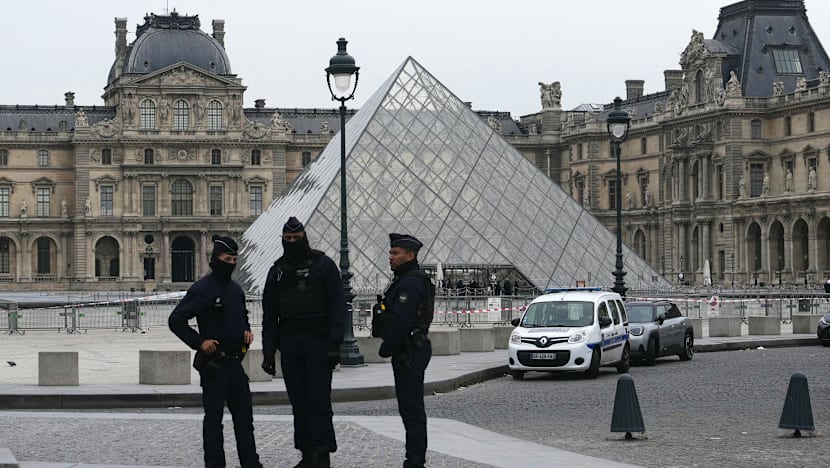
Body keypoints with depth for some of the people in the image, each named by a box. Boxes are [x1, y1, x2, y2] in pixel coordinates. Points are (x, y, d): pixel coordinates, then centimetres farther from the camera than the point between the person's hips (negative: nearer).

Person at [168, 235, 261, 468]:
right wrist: (199, 342, -17)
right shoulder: (202, 288, -10)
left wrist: (247, 330, 10)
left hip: (235, 362, 7)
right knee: (214, 417, 0)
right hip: (213, 363, -7)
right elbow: (175, 320, -12)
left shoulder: (235, 289, 13)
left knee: (244, 416, 9)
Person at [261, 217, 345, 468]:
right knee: (299, 401, 5)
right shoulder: (278, 270, 13)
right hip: (290, 344, 5)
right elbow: (269, 313, 14)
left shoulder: (323, 265, 0)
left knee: (319, 399, -7)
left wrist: (335, 344, -14)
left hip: (318, 343, -4)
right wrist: (268, 351, 7)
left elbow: (337, 306, -5)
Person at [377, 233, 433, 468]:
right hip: (410, 352, 11)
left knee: (412, 409, -8)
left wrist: (386, 348, -13)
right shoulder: (405, 281, 18)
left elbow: (401, 322, -23)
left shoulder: (410, 284, -17)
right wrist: (388, 347, 15)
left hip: (409, 354, -11)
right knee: (411, 408, 14)